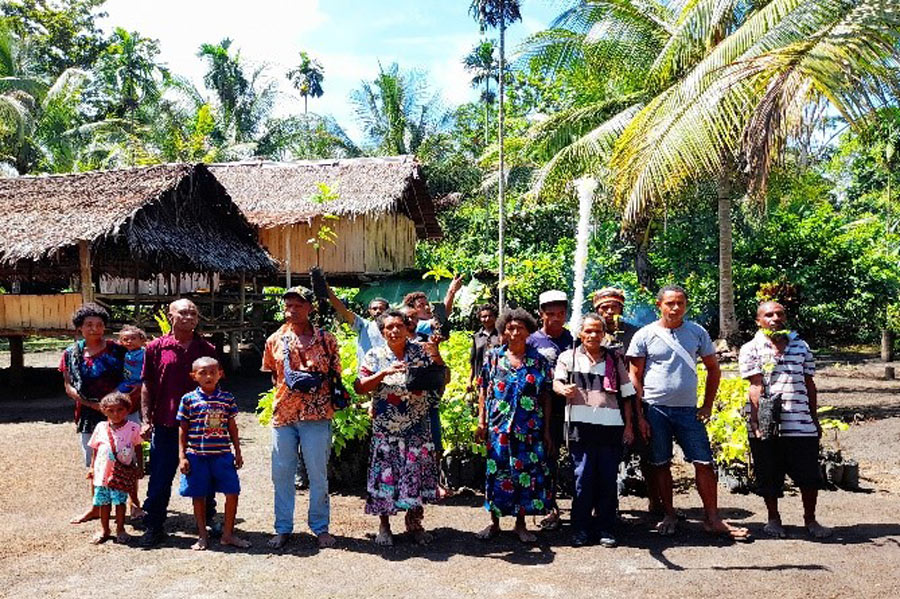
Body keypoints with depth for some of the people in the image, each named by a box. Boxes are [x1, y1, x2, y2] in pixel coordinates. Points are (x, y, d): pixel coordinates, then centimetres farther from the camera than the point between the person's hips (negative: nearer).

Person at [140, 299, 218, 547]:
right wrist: (146, 420, -4)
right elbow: (147, 387, 3)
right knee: (160, 480, 6)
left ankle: (209, 522, 30)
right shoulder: (156, 347, 1)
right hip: (165, 424, -1)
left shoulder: (207, 349, 4)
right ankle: (154, 527, 20)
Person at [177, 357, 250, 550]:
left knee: (232, 492, 0)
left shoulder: (227, 398, 4)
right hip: (196, 455, -1)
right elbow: (183, 430, 2)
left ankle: (228, 534, 16)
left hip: (223, 454, 2)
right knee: (199, 496, 8)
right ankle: (202, 536, 24)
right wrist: (182, 457, -2)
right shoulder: (189, 399, -1)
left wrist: (238, 452, 9)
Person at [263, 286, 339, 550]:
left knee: (318, 473, 5)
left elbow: (335, 376, 7)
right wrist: (283, 386, 6)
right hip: (283, 413, 2)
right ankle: (283, 528, 22)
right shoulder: (275, 340, 6)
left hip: (317, 415, -2)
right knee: (281, 473, 8)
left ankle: (320, 527, 19)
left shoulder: (326, 340, 1)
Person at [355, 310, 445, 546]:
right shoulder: (375, 356, 0)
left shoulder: (420, 352, 1)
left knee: (416, 471, 4)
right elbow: (359, 387, -7)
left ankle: (414, 523, 22)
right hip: (385, 429, 0)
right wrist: (384, 372, -19)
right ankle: (384, 526, 19)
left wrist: (437, 357, -17)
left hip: (417, 428, 1)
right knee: (385, 473, 3)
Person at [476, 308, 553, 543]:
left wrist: (546, 430, 2)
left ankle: (520, 523, 17)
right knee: (497, 471, 3)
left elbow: (545, 396, 5)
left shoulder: (538, 360, 4)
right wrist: (481, 422, 1)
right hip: (498, 426, 0)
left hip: (529, 427, 0)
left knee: (528, 471, 2)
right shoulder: (494, 357, 5)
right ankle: (494, 522, 17)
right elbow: (483, 391, 7)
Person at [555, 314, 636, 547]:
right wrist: (564, 389, -28)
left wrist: (628, 425, 10)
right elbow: (556, 382, -5)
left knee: (608, 478, 3)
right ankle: (581, 529, 9)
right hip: (581, 423, -2)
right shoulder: (568, 357, 10)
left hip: (611, 425, 2)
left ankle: (605, 529, 15)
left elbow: (626, 394, 17)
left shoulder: (614, 358, 16)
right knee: (583, 477, -3)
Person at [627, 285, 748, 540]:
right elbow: (635, 377, 0)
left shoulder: (697, 332, 6)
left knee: (705, 463, -1)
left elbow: (713, 369, 13)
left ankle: (713, 519, 10)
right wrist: (639, 415, -6)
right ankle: (669, 516, 20)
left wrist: (707, 405, 5)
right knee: (661, 465, 6)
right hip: (655, 409, -1)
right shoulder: (645, 335, -1)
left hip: (688, 410, 2)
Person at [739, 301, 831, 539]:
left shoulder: (801, 346, 12)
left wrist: (814, 419, 15)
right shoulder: (751, 349, 1)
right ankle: (773, 519, 27)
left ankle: (810, 519, 26)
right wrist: (758, 421, -15)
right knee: (769, 477, 8)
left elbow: (809, 383, 16)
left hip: (801, 425, 3)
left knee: (809, 476, 6)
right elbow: (756, 386, -7)